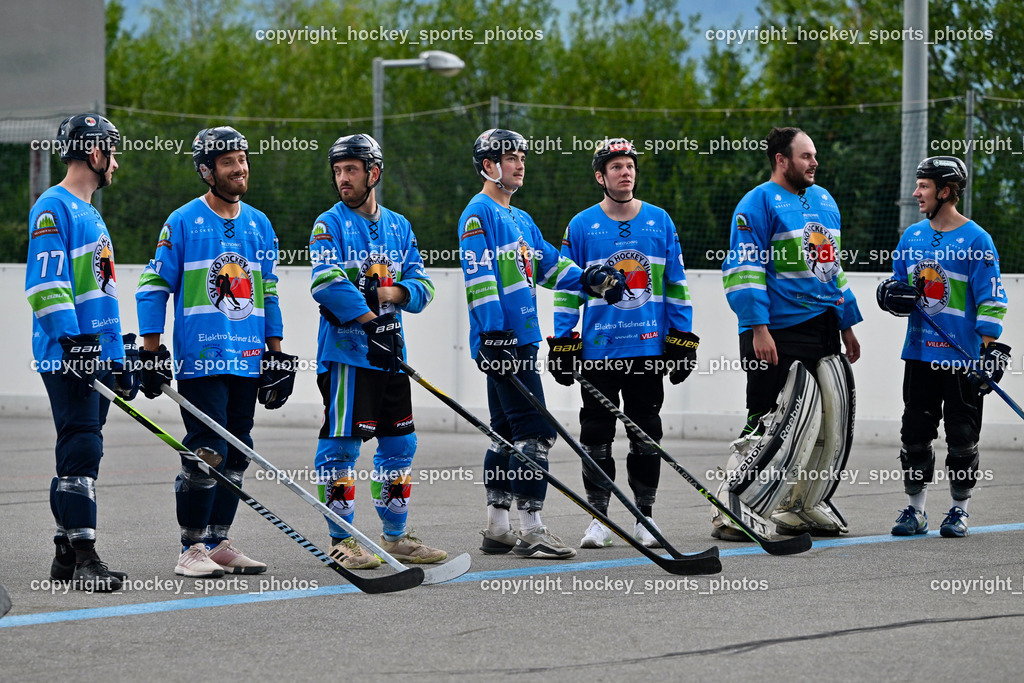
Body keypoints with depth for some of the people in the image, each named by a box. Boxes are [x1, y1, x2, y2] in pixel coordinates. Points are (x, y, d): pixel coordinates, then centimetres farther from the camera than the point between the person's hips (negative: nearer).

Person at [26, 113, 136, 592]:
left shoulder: (91, 215, 22)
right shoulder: (53, 208, -9)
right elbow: (47, 284, -17)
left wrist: (121, 354, 25)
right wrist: (74, 341, -23)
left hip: (99, 354, 10)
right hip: (66, 355, -10)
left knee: (81, 455, 10)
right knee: (81, 450, -13)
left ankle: (67, 558, 14)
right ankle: (83, 558, -15)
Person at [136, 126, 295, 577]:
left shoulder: (259, 224, 14)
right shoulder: (183, 223, -2)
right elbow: (153, 288, -2)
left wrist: (276, 355, 16)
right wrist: (151, 352, -7)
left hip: (247, 362, 6)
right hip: (200, 360, -6)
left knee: (236, 455, 7)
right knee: (206, 452, -11)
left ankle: (218, 544, 15)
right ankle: (192, 550, -5)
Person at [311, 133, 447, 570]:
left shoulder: (398, 227, 15)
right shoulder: (329, 225, -2)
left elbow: (421, 288, 8)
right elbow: (327, 283, -18)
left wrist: (389, 293, -12)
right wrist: (370, 320, -23)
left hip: (390, 353, 6)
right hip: (345, 352, -6)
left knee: (399, 444, 10)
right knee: (342, 444, -7)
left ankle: (395, 536, 21)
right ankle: (341, 541, -2)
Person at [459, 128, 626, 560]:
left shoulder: (521, 220, 22)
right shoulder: (479, 214, -8)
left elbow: (549, 264, 22)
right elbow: (479, 277, -16)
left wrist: (588, 281, 5)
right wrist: (493, 333, -23)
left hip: (522, 338, 10)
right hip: (499, 340, -10)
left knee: (507, 431, 12)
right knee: (533, 430, -13)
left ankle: (497, 529, 16)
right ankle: (531, 530, -13)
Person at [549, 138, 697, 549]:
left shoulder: (659, 221, 7)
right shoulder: (581, 226, 2)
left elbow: (676, 284, 9)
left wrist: (683, 338, 5)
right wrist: (562, 342, -1)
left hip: (649, 347, 1)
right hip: (598, 350, -1)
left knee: (646, 433, 4)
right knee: (596, 434, 1)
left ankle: (645, 516, 13)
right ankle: (599, 517, 9)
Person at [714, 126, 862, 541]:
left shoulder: (824, 200, 18)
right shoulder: (759, 203, -7)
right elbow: (743, 269, -12)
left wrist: (847, 325, 23)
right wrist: (758, 329, -19)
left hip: (824, 333, 8)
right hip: (779, 334, -8)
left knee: (833, 421, 7)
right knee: (773, 424, -11)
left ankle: (805, 506, 19)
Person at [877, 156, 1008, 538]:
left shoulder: (976, 239, -7)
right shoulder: (912, 237, 10)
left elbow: (991, 299, -8)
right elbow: (898, 288, 20)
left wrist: (990, 350, -14)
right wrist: (893, 295, -4)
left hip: (963, 356, -5)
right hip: (919, 353, 5)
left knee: (962, 437, 1)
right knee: (915, 434, 5)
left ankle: (959, 509, 13)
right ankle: (915, 509, 14)